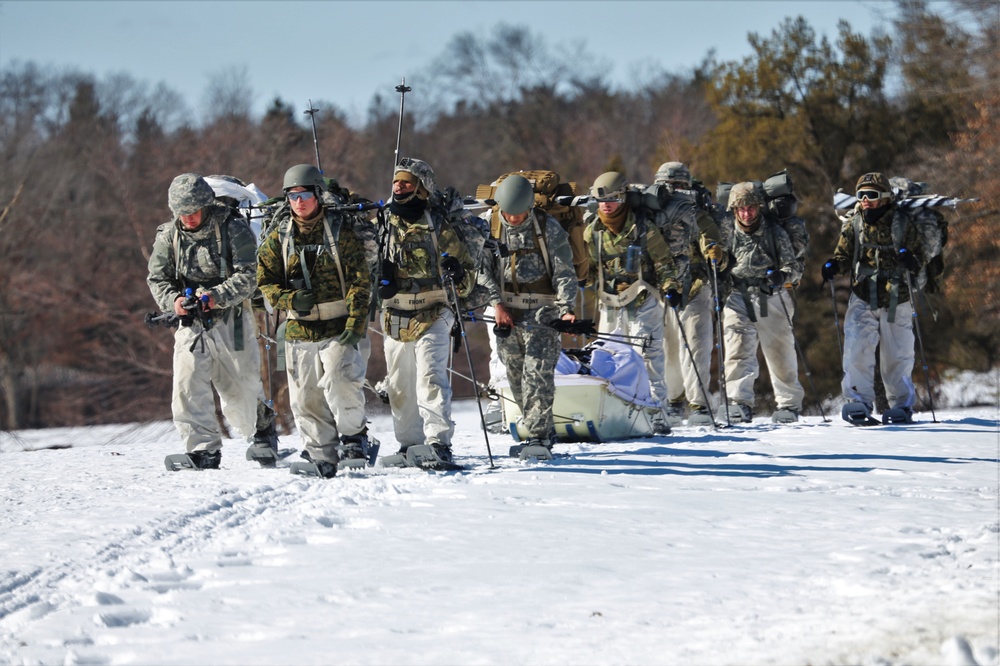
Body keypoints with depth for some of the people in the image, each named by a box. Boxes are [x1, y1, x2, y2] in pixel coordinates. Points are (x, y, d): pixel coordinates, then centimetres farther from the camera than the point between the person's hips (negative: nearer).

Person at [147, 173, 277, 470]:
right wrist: (173, 300, -14)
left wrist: (216, 296, -28)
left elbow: (248, 276, -15)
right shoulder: (169, 236, 2)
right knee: (187, 388, -11)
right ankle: (203, 451, -4)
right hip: (190, 323, 3)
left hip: (231, 320, -3)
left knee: (241, 389, 7)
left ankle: (263, 428, 37)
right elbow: (157, 278, 7)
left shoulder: (233, 228, -10)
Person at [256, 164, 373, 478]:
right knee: (305, 398, 2)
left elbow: (360, 281, -3)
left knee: (340, 382, -20)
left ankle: (354, 438, -1)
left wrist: (356, 324, -13)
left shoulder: (340, 231, -1)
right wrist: (290, 300, -12)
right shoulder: (279, 237, 7)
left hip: (338, 328, -3)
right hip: (299, 331, 3)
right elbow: (265, 281, 9)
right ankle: (321, 457, 11)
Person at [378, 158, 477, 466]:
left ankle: (440, 444, -23)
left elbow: (468, 274, 6)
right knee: (400, 387, 9)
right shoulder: (382, 223, 7)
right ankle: (409, 444, 23)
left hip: (432, 316, -4)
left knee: (430, 378, -18)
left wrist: (458, 274, -18)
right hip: (395, 319, 4)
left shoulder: (437, 226, -1)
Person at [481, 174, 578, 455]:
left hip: (542, 310, -4)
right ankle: (543, 429, 18)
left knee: (538, 372, -15)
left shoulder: (549, 228, -7)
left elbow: (564, 272, -6)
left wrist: (566, 309, -18)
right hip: (506, 311, 4)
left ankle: (538, 436, -17)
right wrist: (497, 303, -7)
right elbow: (483, 268, 4)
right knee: (515, 375, 7)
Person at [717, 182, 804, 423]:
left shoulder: (775, 232, 0)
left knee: (780, 353, 6)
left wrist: (782, 275, -21)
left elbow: (792, 266, 1)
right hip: (738, 298, 1)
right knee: (738, 351, -14)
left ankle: (789, 403, 21)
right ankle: (740, 404, -18)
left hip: (772, 299, -1)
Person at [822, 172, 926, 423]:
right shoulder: (854, 225, 5)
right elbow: (845, 254, 10)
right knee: (857, 351, -13)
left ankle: (901, 404, 20)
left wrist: (911, 259, -20)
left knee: (898, 355, 5)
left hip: (896, 300, -1)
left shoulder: (903, 222, 0)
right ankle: (859, 401, -8)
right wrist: (834, 265, -12)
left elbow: (920, 254, 3)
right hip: (863, 299, 1)